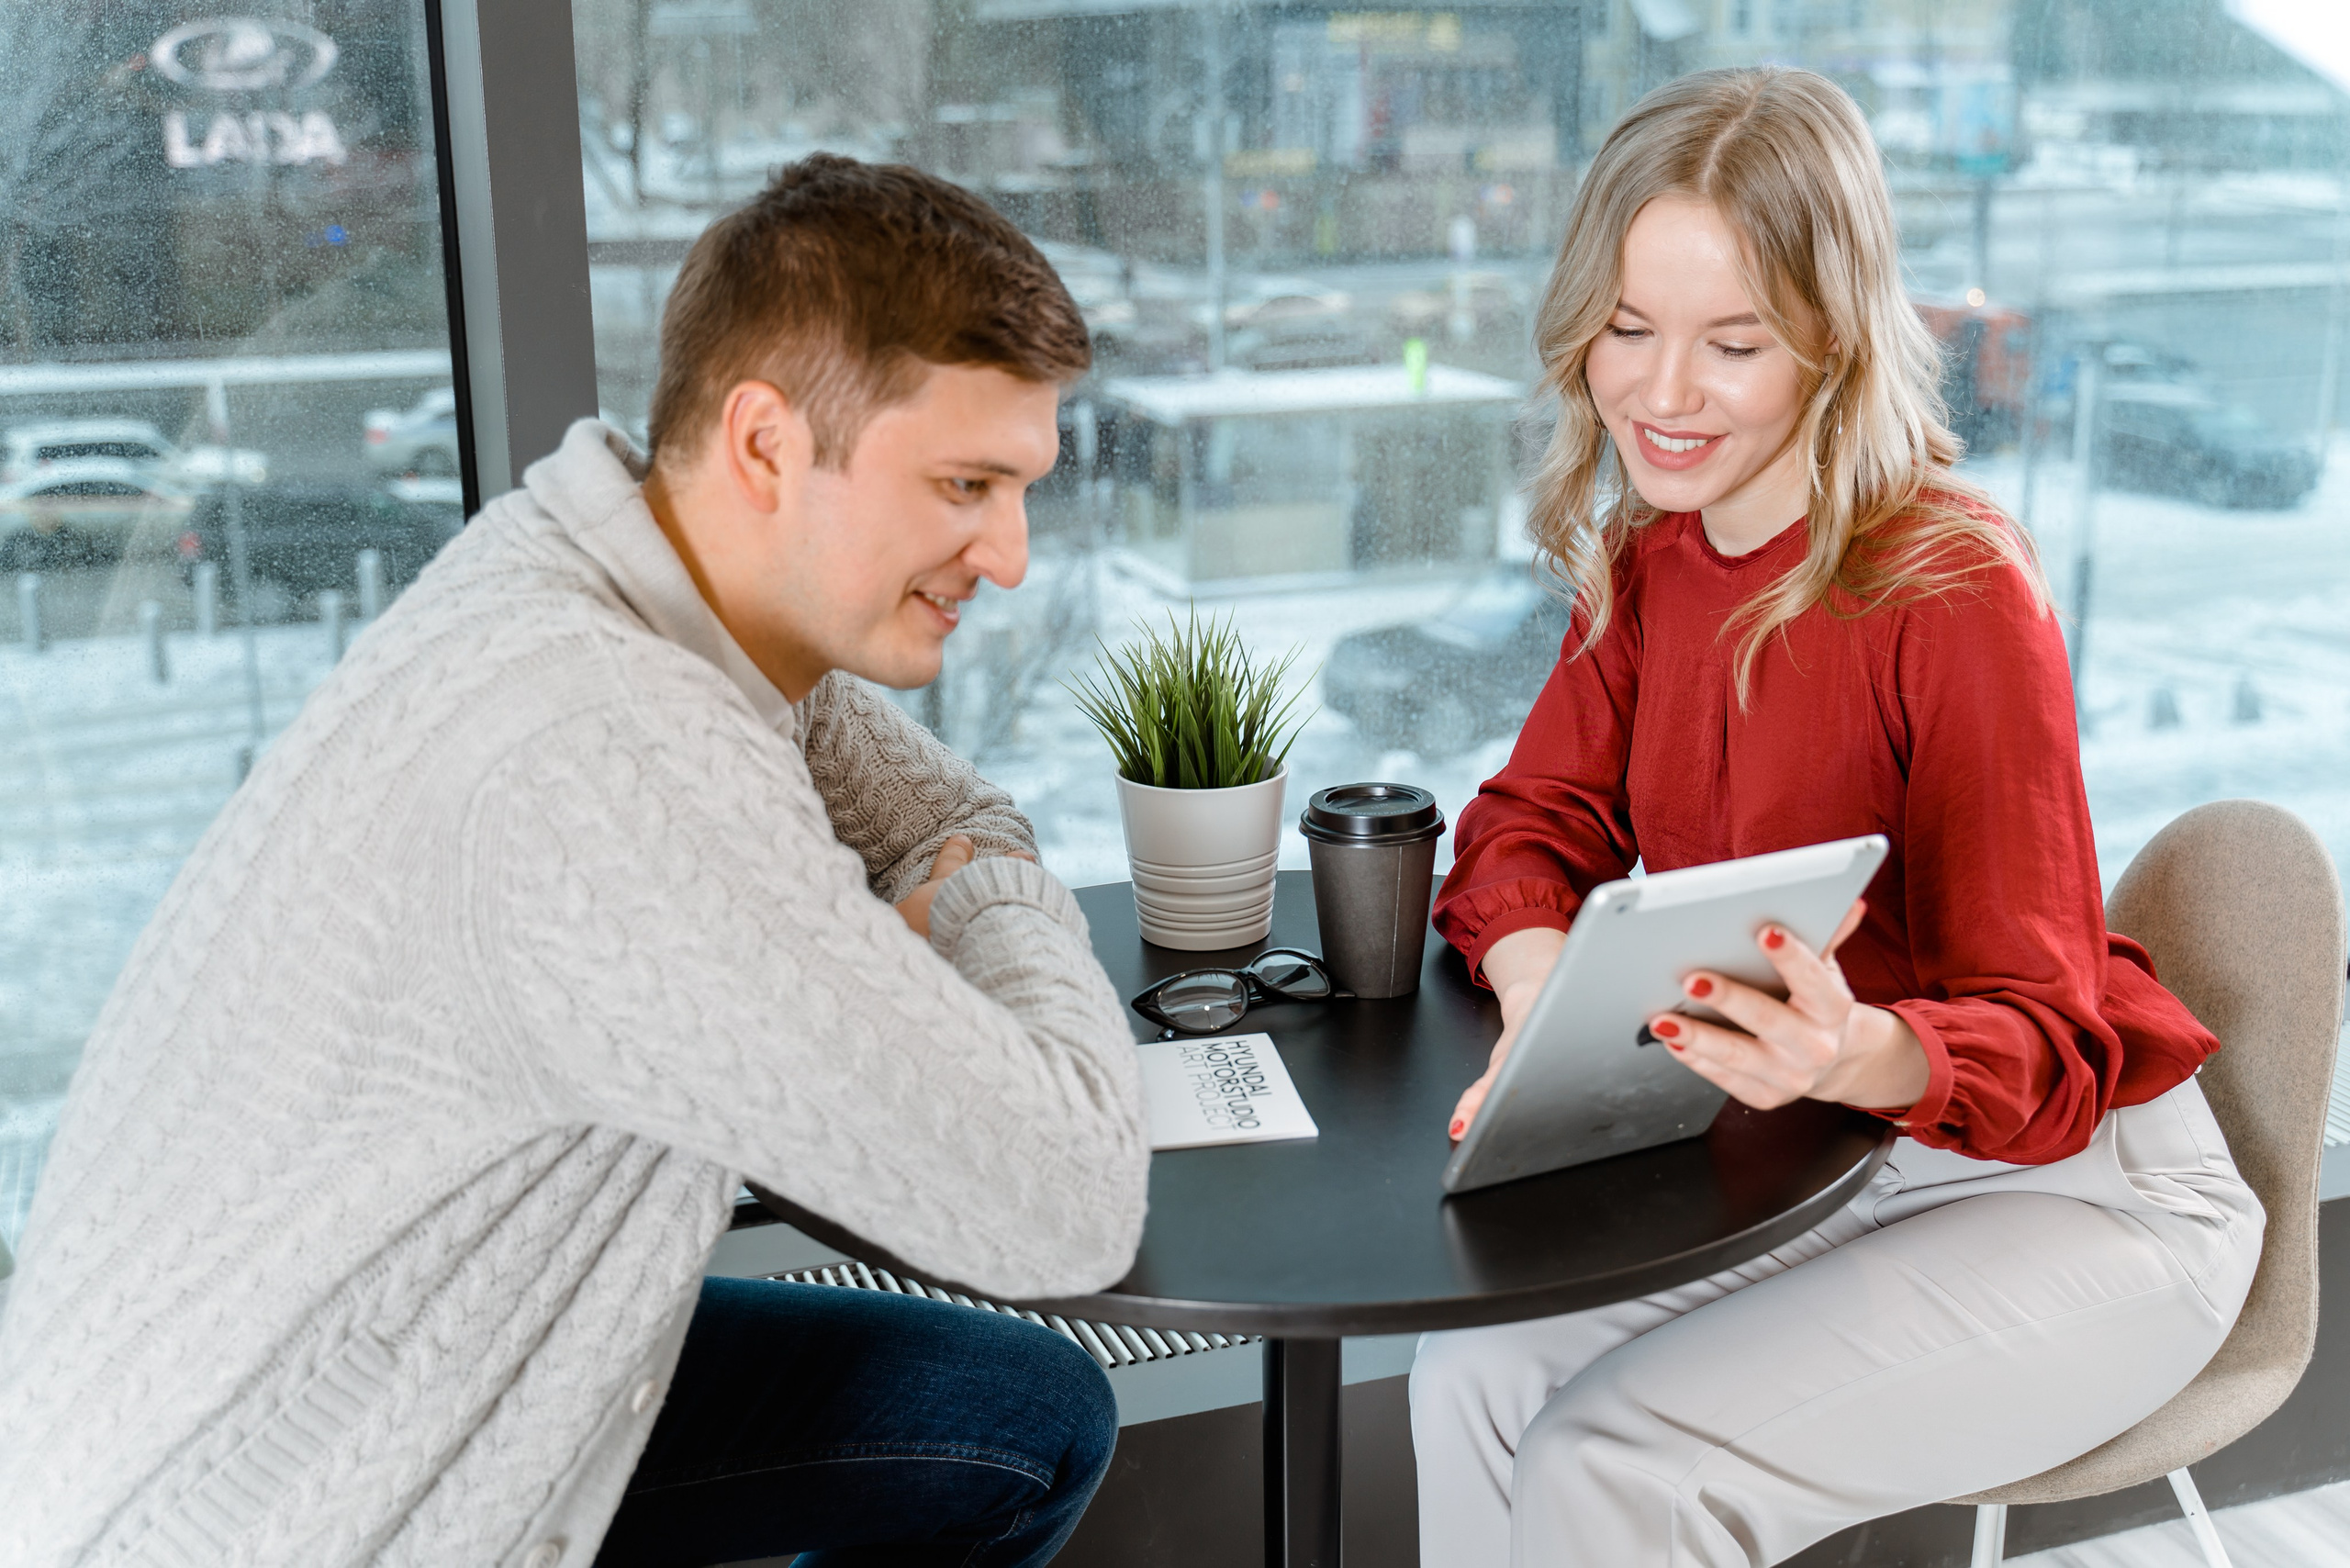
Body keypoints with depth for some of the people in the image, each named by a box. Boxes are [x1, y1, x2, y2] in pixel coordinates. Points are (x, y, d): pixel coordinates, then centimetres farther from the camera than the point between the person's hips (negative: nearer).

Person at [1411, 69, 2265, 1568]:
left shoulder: (1955, 594, -22)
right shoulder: (1647, 557, -1)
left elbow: (2044, 1038, -22)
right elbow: (1534, 824, 1)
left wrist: (1856, 1051, -45)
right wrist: (1547, 1006, -23)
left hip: (2079, 1193, -6)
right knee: (1476, 1373, -14)